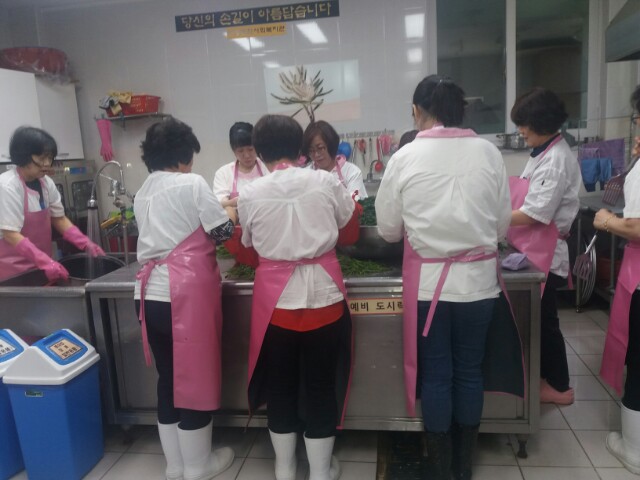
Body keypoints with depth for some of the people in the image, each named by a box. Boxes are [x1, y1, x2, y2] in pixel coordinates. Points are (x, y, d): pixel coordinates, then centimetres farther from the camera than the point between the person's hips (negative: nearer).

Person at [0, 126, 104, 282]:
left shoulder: (46, 183, 0)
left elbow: (59, 218, 8)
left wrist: (87, 244, -5)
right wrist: (45, 261, -33)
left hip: (39, 265, 6)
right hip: (14, 270, -6)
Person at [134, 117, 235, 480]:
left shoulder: (143, 193, 16)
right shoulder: (192, 184, -6)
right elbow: (222, 232, -4)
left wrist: (213, 210, 27)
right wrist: (231, 211, 16)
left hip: (151, 295, 7)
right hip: (186, 293, -7)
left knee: (168, 378, 16)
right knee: (196, 377, 7)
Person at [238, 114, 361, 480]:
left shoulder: (251, 194, -4)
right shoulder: (325, 182, -5)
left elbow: (250, 247, 7)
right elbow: (351, 232, 7)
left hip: (276, 298, 1)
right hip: (322, 295, 0)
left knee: (281, 384, 17)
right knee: (321, 385, 13)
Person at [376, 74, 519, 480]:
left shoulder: (405, 158, -7)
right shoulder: (488, 152, -3)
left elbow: (388, 229, -1)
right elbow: (503, 224, 4)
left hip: (428, 282, -2)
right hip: (479, 279, 2)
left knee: (435, 374, 11)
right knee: (470, 370, 16)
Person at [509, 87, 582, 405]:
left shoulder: (557, 160, -21)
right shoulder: (544, 152, 10)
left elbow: (533, 215, -25)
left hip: (545, 252, -9)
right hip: (535, 248, 9)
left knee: (544, 321, 5)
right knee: (537, 319, 19)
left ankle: (559, 386, 23)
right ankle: (546, 376, 35)